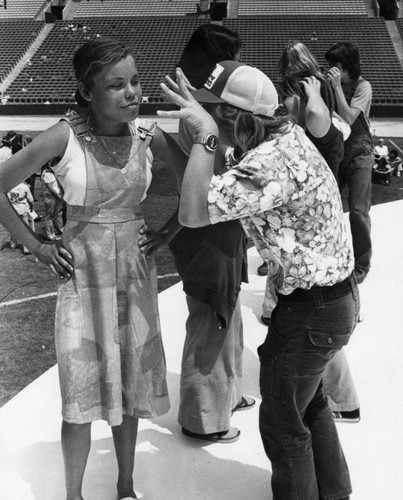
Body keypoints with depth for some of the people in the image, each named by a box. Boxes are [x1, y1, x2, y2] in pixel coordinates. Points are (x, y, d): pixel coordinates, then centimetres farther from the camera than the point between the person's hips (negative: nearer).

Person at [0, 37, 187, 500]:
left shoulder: (148, 135, -8)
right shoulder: (64, 138, -15)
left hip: (135, 272, 3)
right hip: (83, 273, -3)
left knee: (129, 384, 12)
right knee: (82, 392, 1)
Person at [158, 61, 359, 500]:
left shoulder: (270, 163, -31)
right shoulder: (287, 133, -1)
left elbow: (193, 214, -37)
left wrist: (204, 134, -33)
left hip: (312, 310, -10)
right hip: (335, 292, 10)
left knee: (282, 422, 8)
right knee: (308, 402, 28)